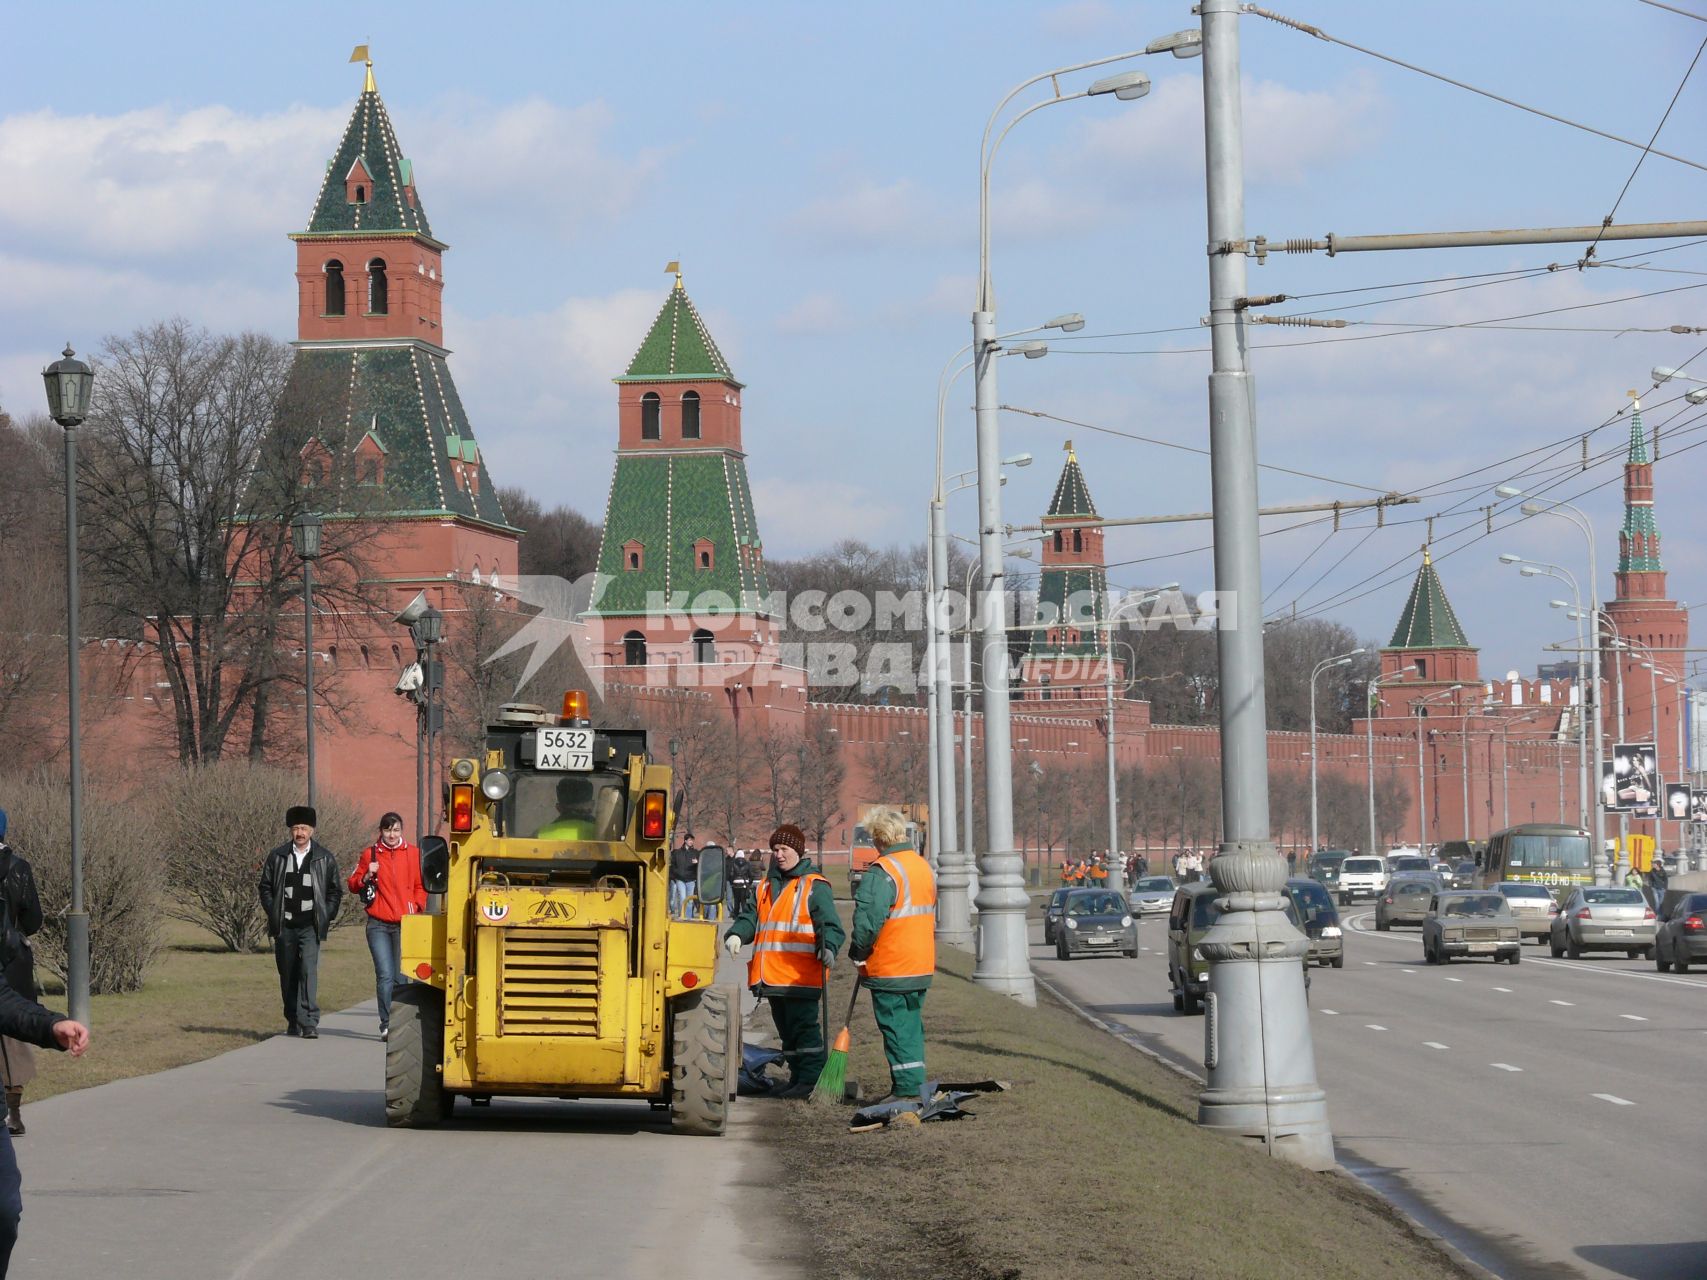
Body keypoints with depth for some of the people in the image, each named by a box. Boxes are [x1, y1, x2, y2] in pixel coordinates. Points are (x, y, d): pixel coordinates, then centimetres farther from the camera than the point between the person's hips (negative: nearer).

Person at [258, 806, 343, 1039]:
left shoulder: (325, 858, 4)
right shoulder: (277, 856, 7)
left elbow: (335, 891, 10)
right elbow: (266, 886, 12)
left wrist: (326, 917, 1)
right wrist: (273, 913, 2)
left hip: (310, 927, -3)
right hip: (285, 927, 3)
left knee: (309, 971, -16)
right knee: (288, 975, 8)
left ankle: (309, 1023, -20)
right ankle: (293, 1022, 20)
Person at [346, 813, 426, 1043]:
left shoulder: (413, 854, 7)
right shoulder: (369, 854, 6)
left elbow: (421, 886, 14)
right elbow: (353, 885, 11)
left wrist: (417, 908, -1)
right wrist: (367, 876, -8)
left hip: (406, 924, 1)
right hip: (379, 925, -1)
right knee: (385, 975, -10)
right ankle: (386, 1024, -9)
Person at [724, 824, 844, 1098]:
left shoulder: (814, 886, -3)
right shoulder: (766, 887, 19)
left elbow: (829, 923, -11)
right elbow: (750, 916, 15)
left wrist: (829, 947, -30)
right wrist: (736, 934, -7)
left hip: (801, 976, -8)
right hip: (773, 977, 8)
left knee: (804, 1027, -9)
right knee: (786, 1030, 13)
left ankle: (811, 1080, -6)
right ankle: (797, 1078, 21)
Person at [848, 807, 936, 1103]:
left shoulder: (883, 873, -17)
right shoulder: (924, 867, 11)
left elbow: (868, 920, -22)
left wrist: (858, 953, -7)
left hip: (889, 970, -8)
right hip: (921, 967, 8)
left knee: (897, 1029, -3)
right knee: (912, 1027, 15)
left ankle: (907, 1088, -4)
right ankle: (915, 1085, 19)